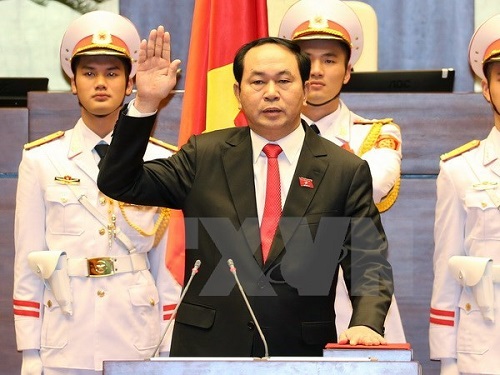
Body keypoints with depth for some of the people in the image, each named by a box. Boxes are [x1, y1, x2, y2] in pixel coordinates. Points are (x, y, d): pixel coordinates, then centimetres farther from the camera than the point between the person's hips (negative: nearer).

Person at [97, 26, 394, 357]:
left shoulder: (347, 171, 2)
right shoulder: (204, 156, 6)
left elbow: (369, 263, -3)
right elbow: (120, 184, 3)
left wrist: (365, 324, -23)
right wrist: (145, 104, -9)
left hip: (303, 355, -1)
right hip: (207, 349, 1)